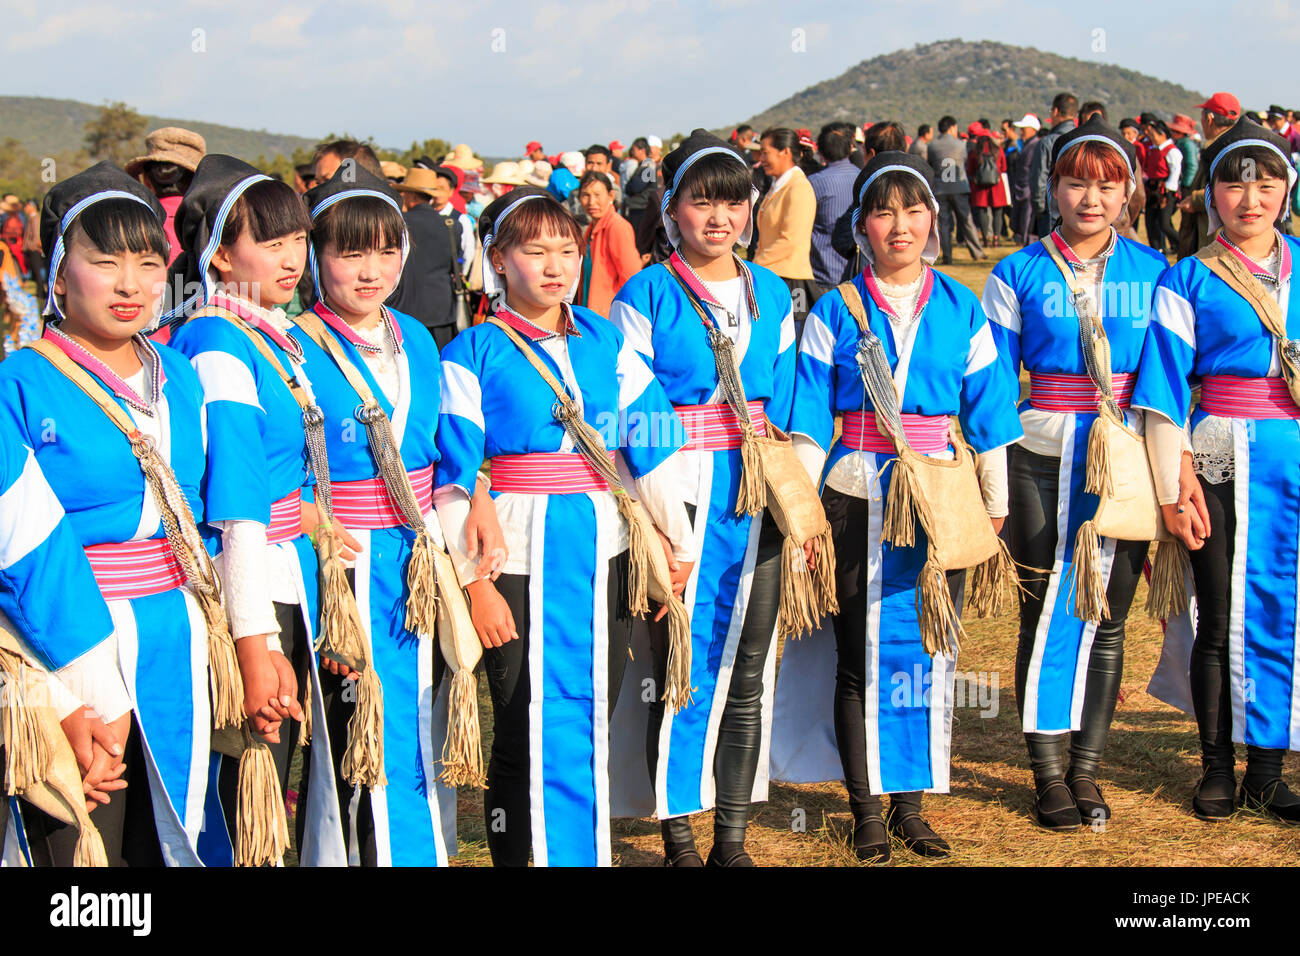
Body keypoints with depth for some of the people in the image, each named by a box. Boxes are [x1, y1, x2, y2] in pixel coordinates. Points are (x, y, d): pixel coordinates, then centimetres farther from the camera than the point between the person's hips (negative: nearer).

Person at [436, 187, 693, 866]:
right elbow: (454, 479, -8)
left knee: (591, 722, 11)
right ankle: (516, 854, 15)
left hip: (603, 556, 4)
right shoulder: (473, 357, -4)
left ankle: (588, 851, 23)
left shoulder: (606, 343, 8)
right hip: (521, 561, -4)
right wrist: (475, 581, -13)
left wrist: (676, 541, 6)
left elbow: (654, 442, 8)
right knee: (528, 734, 1)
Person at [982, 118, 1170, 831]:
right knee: (1046, 613, 0)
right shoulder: (1018, 276, 2)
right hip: (1044, 458, -1)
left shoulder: (1151, 271, 7)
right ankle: (1048, 773, 10)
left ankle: (1087, 768, 17)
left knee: (1107, 616, 6)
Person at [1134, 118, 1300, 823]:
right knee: (1223, 619, 4)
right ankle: (1217, 767, 18)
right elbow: (1165, 390, -3)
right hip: (1225, 460, -3)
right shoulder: (1189, 280, 1)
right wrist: (1173, 486, -9)